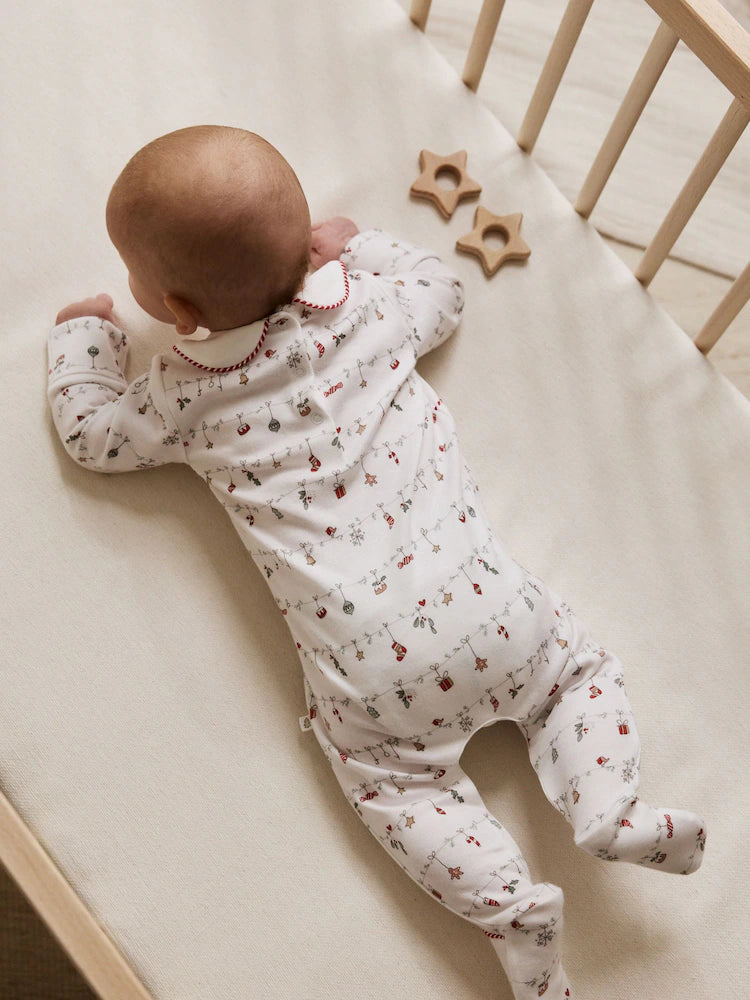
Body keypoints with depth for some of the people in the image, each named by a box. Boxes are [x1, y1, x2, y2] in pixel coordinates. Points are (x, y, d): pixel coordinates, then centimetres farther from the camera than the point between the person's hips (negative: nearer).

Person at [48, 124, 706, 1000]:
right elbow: (439, 292, 26)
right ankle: (606, 809, 3)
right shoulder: (366, 302, 6)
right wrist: (358, 244, 33)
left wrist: (83, 333, 29)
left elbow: (93, 433, 15)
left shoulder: (189, 393, -2)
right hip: (482, 601, 3)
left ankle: (510, 904, -1)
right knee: (578, 667, 25)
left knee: (395, 781, 16)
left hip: (371, 669, -2)